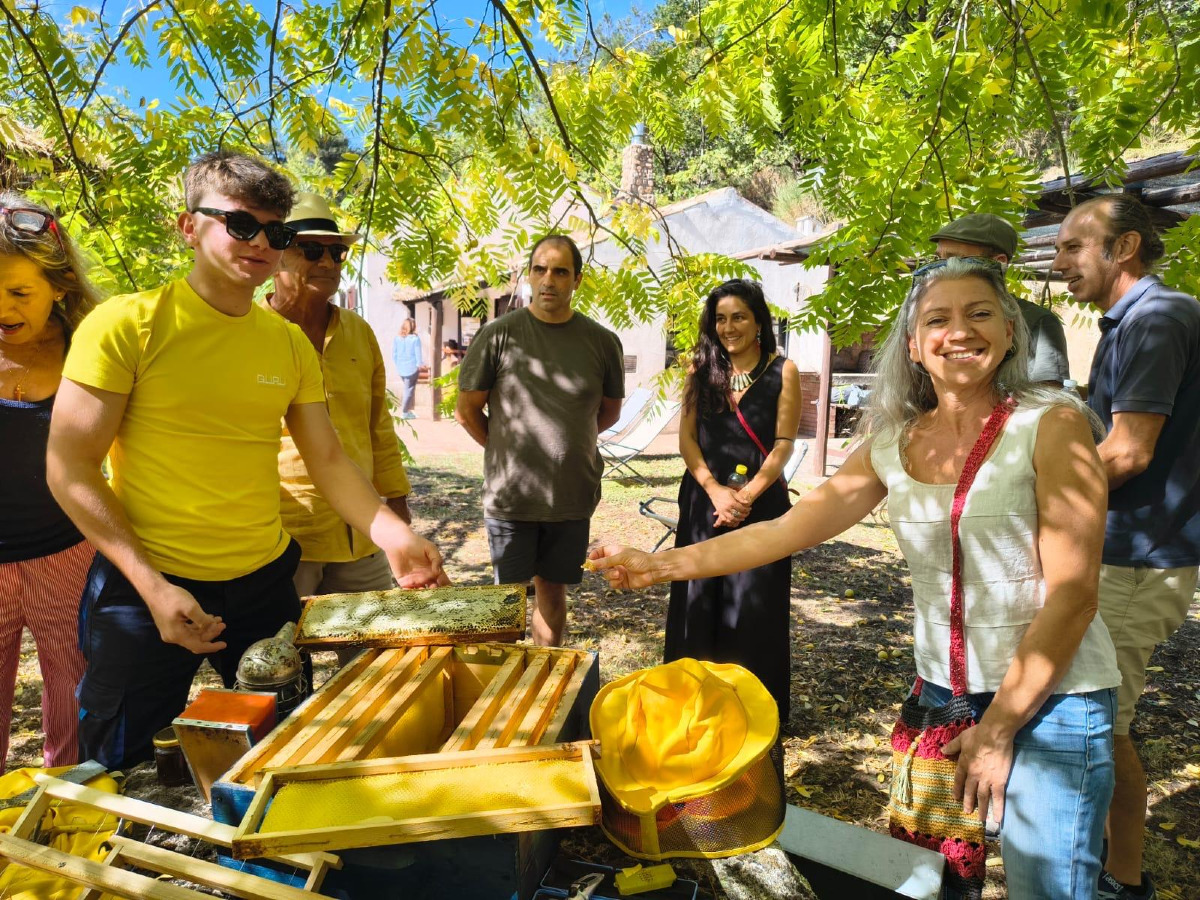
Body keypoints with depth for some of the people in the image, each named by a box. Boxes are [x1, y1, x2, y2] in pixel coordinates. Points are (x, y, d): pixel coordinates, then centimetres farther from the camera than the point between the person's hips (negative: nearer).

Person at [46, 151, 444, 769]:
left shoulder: (290, 343, 4)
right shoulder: (127, 324, -10)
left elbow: (327, 458, 5)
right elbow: (70, 468, -11)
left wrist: (392, 535, -11)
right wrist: (153, 587, -18)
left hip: (265, 581, 5)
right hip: (147, 586, -4)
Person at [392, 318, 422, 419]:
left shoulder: (397, 338, 2)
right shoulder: (415, 338, -8)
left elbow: (394, 354, 5)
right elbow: (418, 354, -7)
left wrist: (397, 365, 15)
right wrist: (419, 365, 4)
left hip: (400, 368, 4)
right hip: (412, 367, -4)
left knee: (406, 388, 17)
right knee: (409, 389, 2)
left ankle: (408, 409, 18)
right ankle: (405, 412, 1)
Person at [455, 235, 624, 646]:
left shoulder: (602, 342, 0)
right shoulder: (499, 334, -6)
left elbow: (609, 410, 15)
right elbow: (467, 410, 1)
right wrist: (507, 451, 5)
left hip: (573, 496, 2)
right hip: (510, 495, -2)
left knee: (552, 589, 16)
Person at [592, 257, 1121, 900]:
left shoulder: (1051, 424, -12)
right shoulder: (893, 444, 1)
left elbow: (1073, 592, -14)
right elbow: (786, 528, -2)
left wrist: (998, 727, -14)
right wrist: (660, 565, -7)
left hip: (1049, 699, -4)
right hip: (942, 690, 4)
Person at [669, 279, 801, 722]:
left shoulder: (782, 372, -1)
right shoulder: (701, 369, 7)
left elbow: (783, 444, -5)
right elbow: (686, 438, 2)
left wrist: (746, 496, -15)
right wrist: (716, 491, -11)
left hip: (761, 502, -3)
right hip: (704, 499, 3)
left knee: (754, 606, 1)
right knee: (698, 600, 7)